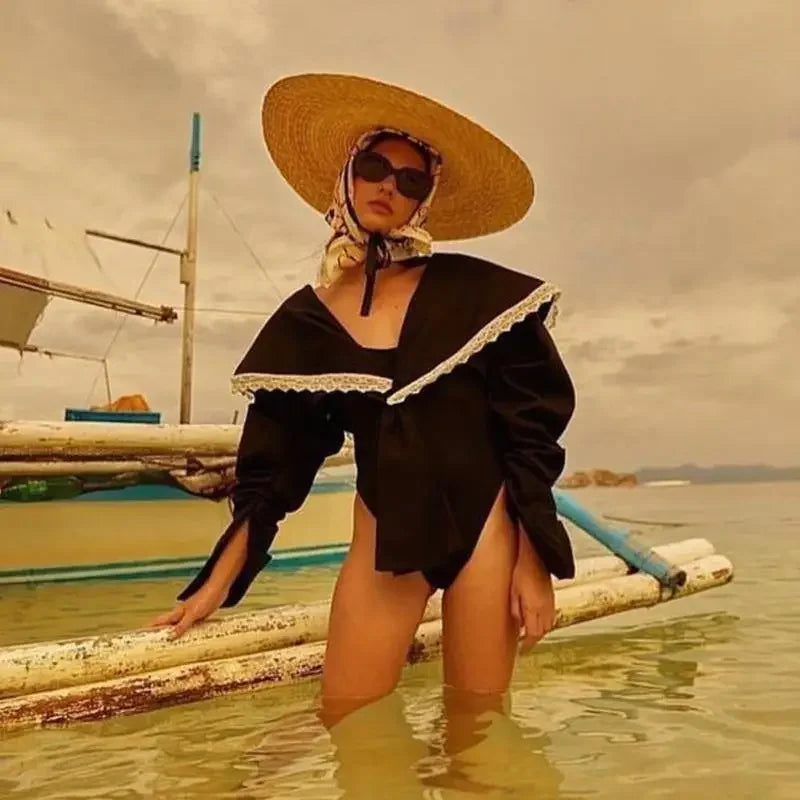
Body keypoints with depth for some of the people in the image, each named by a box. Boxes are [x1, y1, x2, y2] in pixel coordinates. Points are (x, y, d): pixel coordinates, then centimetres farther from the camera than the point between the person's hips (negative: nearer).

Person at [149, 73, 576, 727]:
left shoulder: (474, 293, -2)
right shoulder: (306, 321, 5)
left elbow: (531, 431, -1)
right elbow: (275, 466, 9)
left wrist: (534, 565, -6)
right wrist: (218, 582, 8)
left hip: (486, 526, -2)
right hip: (383, 537, 2)